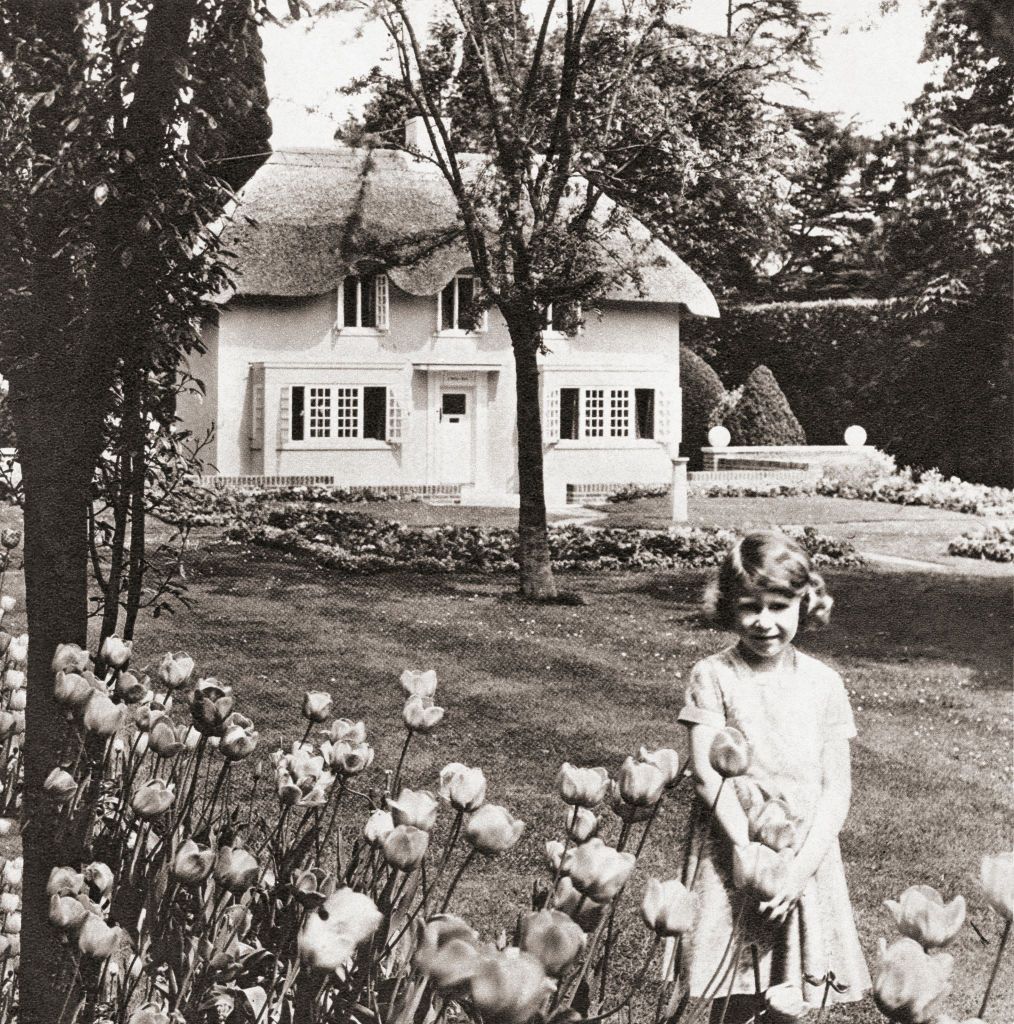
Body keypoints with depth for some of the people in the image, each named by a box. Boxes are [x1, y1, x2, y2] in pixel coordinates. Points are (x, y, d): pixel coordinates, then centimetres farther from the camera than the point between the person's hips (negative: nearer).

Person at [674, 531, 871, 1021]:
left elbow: (837, 787, -1)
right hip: (732, 857, -1)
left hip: (805, 857, 2)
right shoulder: (712, 676, -3)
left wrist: (802, 865, -12)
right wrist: (747, 849, -18)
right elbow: (706, 772, -9)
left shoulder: (824, 683, 2)